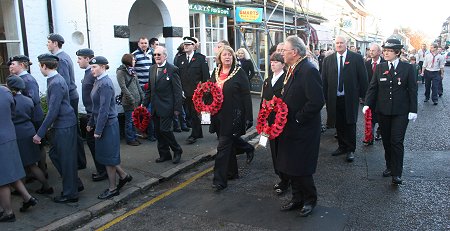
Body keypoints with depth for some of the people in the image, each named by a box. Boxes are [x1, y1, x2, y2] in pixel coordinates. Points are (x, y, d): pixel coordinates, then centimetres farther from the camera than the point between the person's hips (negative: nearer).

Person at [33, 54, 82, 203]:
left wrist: (40, 133, -20)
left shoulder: (56, 83, -21)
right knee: (54, 153, 18)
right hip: (59, 125, 10)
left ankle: (70, 194, 18)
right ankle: (75, 183, 30)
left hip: (64, 126, -10)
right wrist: (49, 125, 20)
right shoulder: (53, 80, 10)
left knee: (66, 159, 2)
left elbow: (53, 111, -23)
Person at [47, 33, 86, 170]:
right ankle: (78, 159, 26)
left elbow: (65, 82, -22)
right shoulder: (63, 56, 14)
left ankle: (80, 162, 9)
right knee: (74, 129, 15)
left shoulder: (61, 59, -16)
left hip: (68, 98, -10)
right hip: (71, 97, 10)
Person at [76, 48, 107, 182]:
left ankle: (102, 171, 11)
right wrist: (89, 114, 18)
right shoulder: (88, 73, 12)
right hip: (91, 113, 10)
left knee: (92, 141, -1)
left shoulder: (93, 74, -18)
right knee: (91, 141, 15)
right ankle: (101, 169, 27)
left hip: (95, 114, -10)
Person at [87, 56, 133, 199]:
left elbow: (104, 109, -21)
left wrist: (98, 130, -19)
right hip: (101, 123, 9)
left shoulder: (105, 84, -19)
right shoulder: (98, 81, 9)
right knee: (104, 155, 17)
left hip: (108, 125, -9)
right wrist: (91, 123, 16)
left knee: (108, 156, 3)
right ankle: (123, 176, 32)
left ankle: (113, 189, 17)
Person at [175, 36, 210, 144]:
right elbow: (177, 76, 9)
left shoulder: (201, 58, 0)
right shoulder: (180, 59, 11)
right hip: (185, 92, 5)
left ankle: (194, 135, 8)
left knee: (195, 113, -1)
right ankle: (199, 133, 22)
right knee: (189, 114, 9)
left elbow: (206, 75, -4)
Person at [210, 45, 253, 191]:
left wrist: (248, 117, -13)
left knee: (223, 146, -7)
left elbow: (246, 95, -9)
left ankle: (220, 180, 0)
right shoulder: (215, 72, 10)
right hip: (218, 115, 6)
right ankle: (232, 172, 33)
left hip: (232, 116, -6)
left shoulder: (239, 73, -7)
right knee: (228, 144, 17)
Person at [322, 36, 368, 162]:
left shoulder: (356, 58, -1)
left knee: (350, 124, 4)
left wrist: (363, 95, -2)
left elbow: (363, 77, 0)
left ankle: (350, 150, 15)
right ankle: (342, 146, 27)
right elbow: (324, 80, 6)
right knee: (338, 124, 11)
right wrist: (326, 96, 2)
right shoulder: (328, 59, 5)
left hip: (350, 98, -2)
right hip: (334, 98, 2)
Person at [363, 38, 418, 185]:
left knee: (397, 141, -6)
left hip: (401, 112, -3)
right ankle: (389, 166, 26)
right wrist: (368, 104, -7)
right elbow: (373, 87, 5)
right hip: (383, 111, 3)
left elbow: (413, 90, -1)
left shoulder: (407, 68, -1)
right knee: (386, 141, 10)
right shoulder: (379, 68, 6)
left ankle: (396, 173, 2)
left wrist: (413, 110, -5)